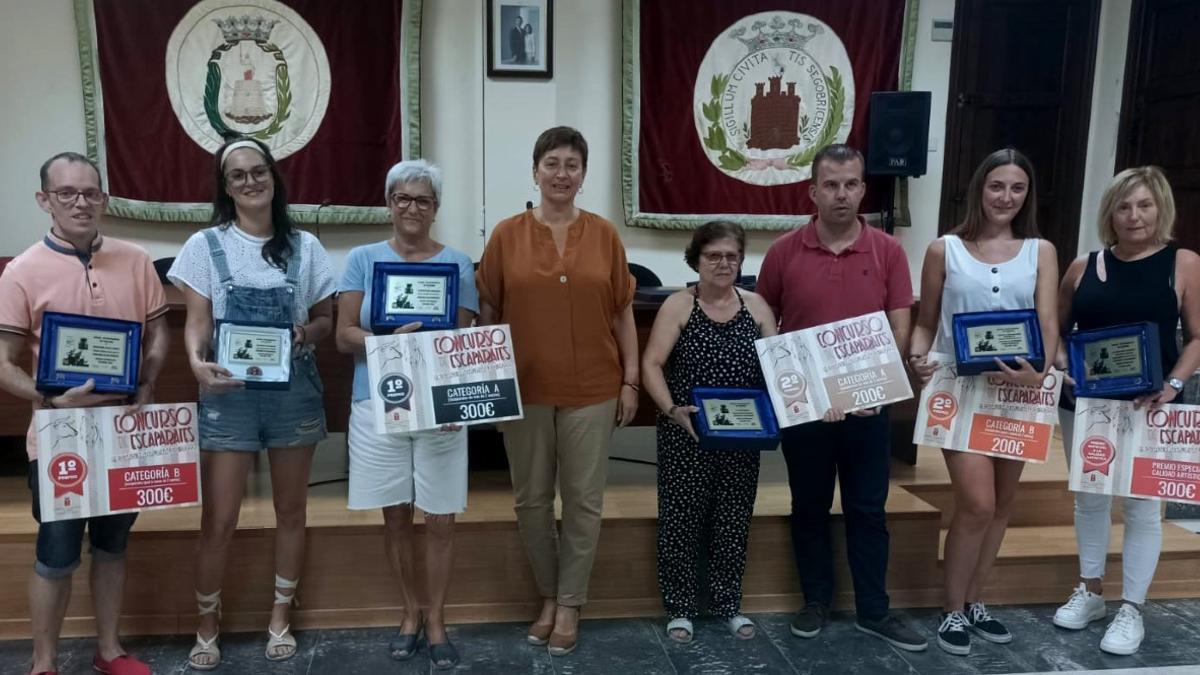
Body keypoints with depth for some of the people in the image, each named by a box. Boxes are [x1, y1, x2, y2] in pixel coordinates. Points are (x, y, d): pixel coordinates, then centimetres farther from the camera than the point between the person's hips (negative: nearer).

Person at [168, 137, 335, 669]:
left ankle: (281, 616, 28)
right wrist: (198, 363, -23)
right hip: (229, 394, -1)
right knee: (218, 519, 1)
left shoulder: (304, 246, 5)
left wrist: (306, 333, -14)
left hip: (294, 392, 2)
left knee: (291, 510, 11)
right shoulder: (205, 245, 1)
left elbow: (326, 318, 9)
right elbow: (196, 322, -3)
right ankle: (207, 624, 22)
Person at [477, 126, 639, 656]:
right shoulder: (507, 235, 1)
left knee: (584, 501, 6)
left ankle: (569, 604, 23)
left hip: (591, 389, 0)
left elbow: (623, 313, 5)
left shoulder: (604, 235, 2)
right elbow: (487, 312, 4)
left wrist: (630, 379, 2)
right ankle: (548, 595, 31)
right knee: (531, 499, 11)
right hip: (525, 389, 1)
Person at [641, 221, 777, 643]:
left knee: (734, 519, 11)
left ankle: (729, 604, 27)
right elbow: (651, 366, -8)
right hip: (685, 436, -3)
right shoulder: (678, 305, -2)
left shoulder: (756, 306, 7)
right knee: (682, 519, 4)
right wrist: (671, 410, -22)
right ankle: (679, 607, 19)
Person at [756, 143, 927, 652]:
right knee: (809, 507, 12)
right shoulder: (784, 252, -3)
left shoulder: (888, 252, -1)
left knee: (868, 509, 10)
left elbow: (900, 329, -1)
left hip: (868, 404, 1)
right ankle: (816, 601, 28)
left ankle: (873, 611, 24)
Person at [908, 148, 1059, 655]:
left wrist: (1039, 373, -22)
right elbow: (925, 322, 5)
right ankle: (952, 609, 10)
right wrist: (918, 358, -15)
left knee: (1001, 503, 12)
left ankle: (974, 601, 30)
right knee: (977, 504, -11)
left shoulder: (1041, 251, 6)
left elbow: (1048, 322, -3)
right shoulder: (945, 250, 2)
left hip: (1019, 389, 3)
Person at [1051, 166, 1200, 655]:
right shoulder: (1084, 267, 3)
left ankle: (1132, 610, 20)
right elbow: (1056, 328, 10)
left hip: (1150, 407, -3)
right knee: (1090, 498, 15)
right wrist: (1062, 363, -8)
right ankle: (1089, 591, 31)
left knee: (1142, 505, 6)